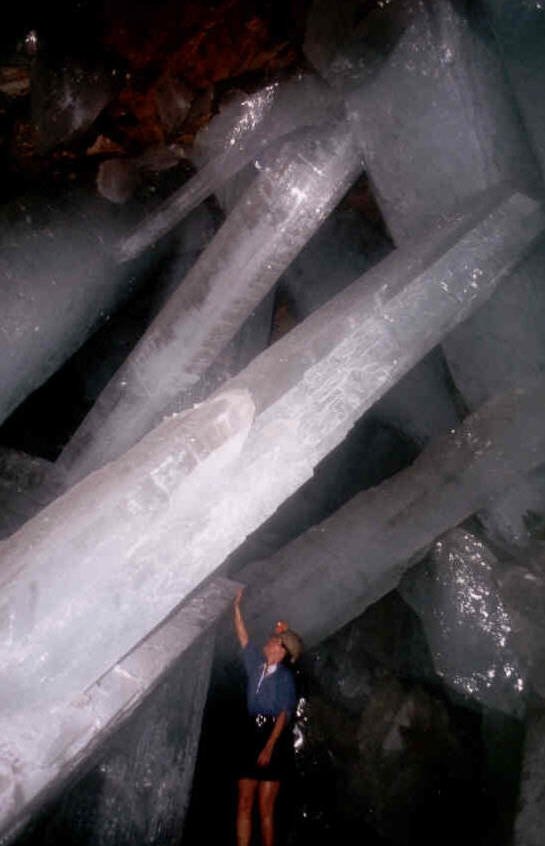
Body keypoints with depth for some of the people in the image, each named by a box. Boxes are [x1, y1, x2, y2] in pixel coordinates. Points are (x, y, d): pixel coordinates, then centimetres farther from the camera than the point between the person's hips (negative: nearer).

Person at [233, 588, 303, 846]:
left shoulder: (284, 676, -4)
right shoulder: (256, 666, 13)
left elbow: (284, 714, -11)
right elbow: (243, 637, 15)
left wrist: (270, 746, -19)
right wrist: (237, 607, 11)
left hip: (274, 738, -6)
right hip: (251, 736, 6)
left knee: (265, 808, -4)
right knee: (244, 804, 1)